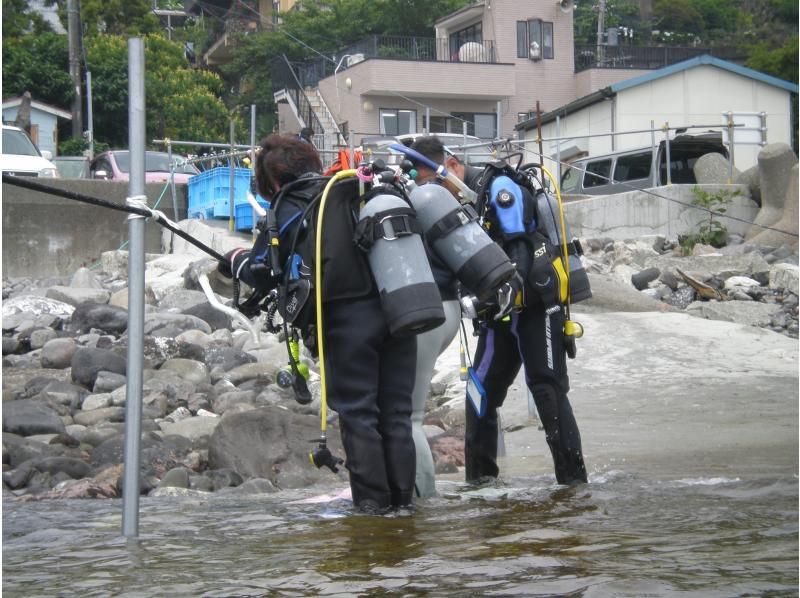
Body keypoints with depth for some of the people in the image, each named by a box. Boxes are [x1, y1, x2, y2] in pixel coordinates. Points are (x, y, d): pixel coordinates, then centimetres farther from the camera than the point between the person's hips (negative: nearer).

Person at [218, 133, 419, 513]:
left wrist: (239, 261, 24)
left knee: (357, 411, 5)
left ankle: (371, 497, 4)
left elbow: (263, 273, 3)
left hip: (347, 316, -4)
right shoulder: (360, 190, 12)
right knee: (396, 409, 11)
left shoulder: (289, 208, 1)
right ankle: (402, 495, 14)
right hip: (396, 308, 4)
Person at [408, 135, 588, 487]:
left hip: (536, 305, -8)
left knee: (547, 390, -10)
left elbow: (519, 242, -24)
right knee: (480, 391, 6)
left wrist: (513, 283, -37)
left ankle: (573, 477, -6)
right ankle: (479, 476, 16)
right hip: (498, 312, 8)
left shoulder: (497, 187, -13)